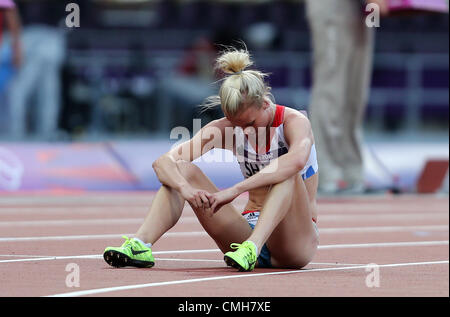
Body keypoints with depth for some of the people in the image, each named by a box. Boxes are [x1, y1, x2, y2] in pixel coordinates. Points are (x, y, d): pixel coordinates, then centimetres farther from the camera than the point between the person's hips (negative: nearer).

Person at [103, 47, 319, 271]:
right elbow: (163, 162, -13)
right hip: (249, 229, 4)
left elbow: (297, 160, -39)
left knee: (287, 173, -32)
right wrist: (185, 188, -36)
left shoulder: (294, 122, -14)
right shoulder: (222, 130, -3)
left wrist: (235, 190, -45)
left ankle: (252, 247, -50)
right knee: (182, 170, -12)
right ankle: (141, 245, -31)